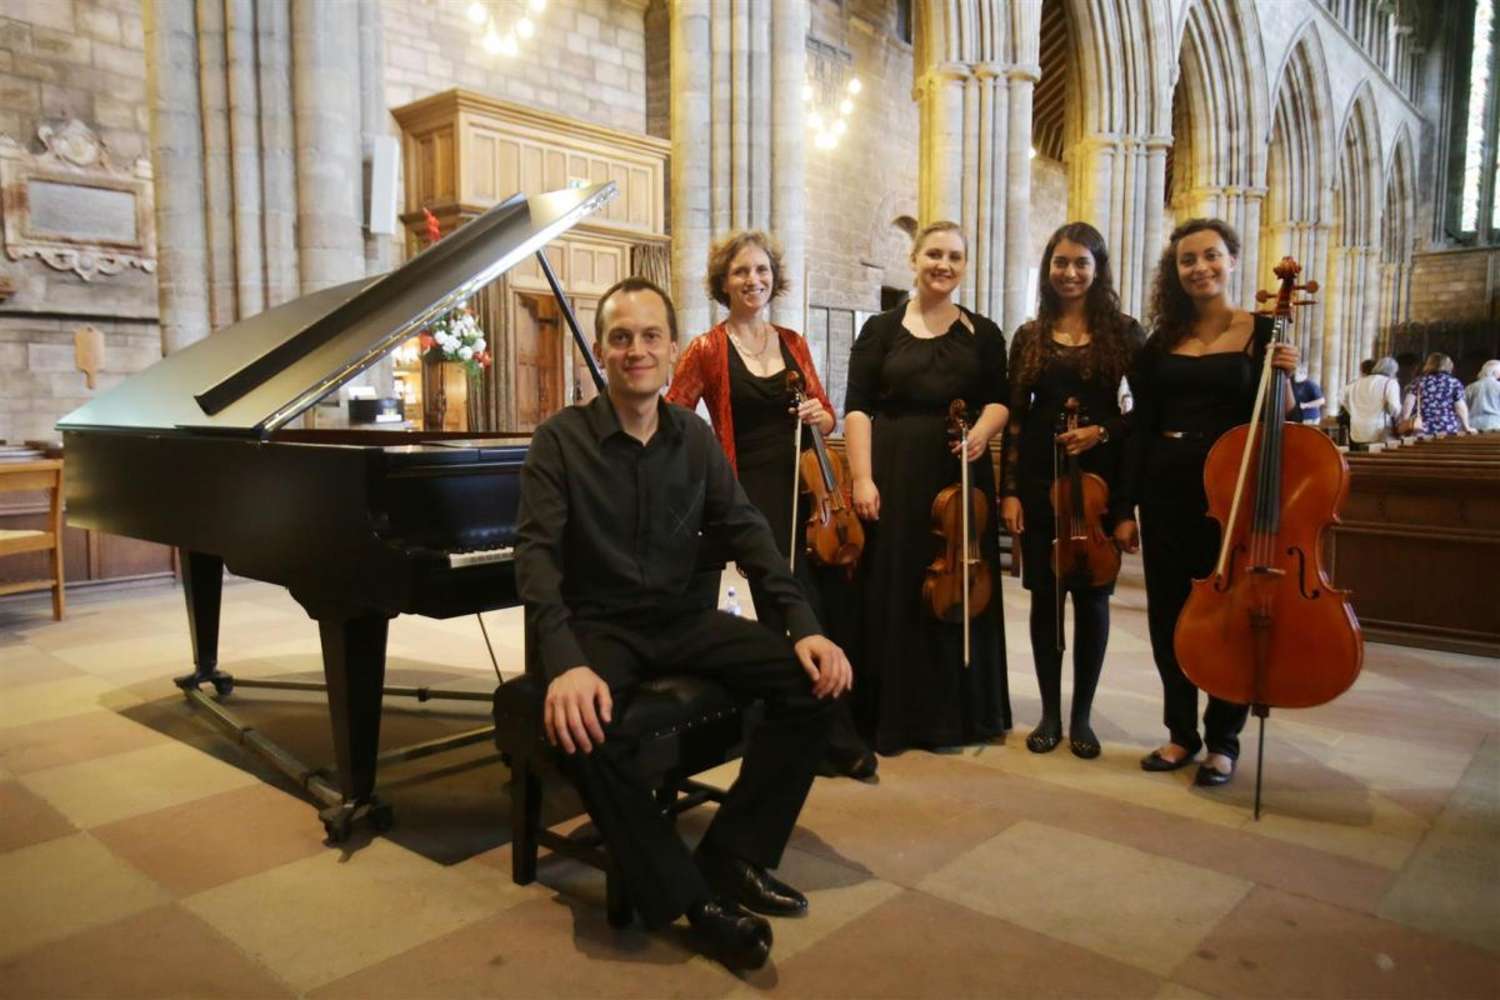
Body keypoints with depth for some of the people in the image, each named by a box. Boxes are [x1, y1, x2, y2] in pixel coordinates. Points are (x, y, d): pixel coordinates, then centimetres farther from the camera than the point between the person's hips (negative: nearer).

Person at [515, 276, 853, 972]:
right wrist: (565, 662, -34)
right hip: (597, 625, -4)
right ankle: (690, 895, -15)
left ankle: (732, 859, -3)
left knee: (811, 680, -14)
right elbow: (536, 552, -17)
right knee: (582, 728, -36)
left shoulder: (695, 439, 6)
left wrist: (804, 625, -10)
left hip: (679, 619, 4)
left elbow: (747, 533, 4)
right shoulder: (559, 440, -7)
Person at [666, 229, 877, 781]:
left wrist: (819, 416, -4)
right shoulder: (708, 350, -2)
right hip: (757, 492, -5)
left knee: (834, 606, 3)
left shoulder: (793, 343, 12)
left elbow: (825, 416, 18)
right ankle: (837, 741, 8)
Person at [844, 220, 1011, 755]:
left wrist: (982, 432, -14)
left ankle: (954, 714, 19)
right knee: (891, 593, 1)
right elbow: (858, 409, -2)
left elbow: (999, 399, 9)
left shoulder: (983, 333, 10)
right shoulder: (881, 329, 4)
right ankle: (890, 714, 12)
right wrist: (862, 478, -13)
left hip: (961, 475, 2)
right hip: (895, 476, -2)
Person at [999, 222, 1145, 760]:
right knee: (1045, 594, 6)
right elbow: (1014, 418, 4)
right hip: (1039, 480, 1)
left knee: (1091, 595, 4)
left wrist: (1103, 431, -15)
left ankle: (1082, 716, 18)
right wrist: (1009, 490, -1)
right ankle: (1050, 713, 19)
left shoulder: (1124, 332, 3)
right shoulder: (1029, 336, 7)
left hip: (1099, 480, -1)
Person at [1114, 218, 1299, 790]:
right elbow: (1140, 428, 5)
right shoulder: (1161, 341, 5)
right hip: (1166, 489, 3)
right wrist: (1127, 509, 2)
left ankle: (1223, 740, 21)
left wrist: (1285, 382, -19)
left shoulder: (1263, 333, -1)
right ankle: (1181, 732, 25)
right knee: (1169, 612, 9)